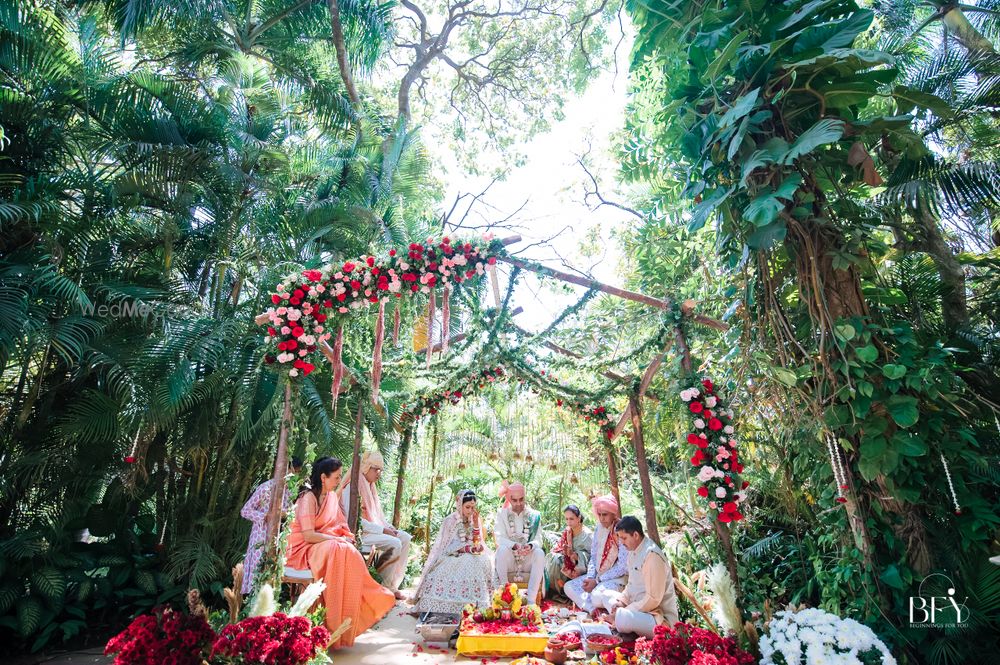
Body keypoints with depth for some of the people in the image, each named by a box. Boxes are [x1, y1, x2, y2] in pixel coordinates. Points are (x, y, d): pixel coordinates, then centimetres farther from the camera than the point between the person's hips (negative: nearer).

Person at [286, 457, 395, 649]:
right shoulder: (309, 497, -16)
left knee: (351, 554, -25)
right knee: (339, 551, -34)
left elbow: (340, 525, 14)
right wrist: (338, 539, -19)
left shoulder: (332, 496, 9)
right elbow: (309, 535, -23)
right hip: (305, 548, -7)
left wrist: (344, 538, -7)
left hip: (330, 546, 7)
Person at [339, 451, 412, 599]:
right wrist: (382, 530, -21)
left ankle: (393, 584, -1)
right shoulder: (353, 487, -15)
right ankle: (385, 586, -7)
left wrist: (389, 527, 1)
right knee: (394, 544, -24)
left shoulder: (370, 487, 14)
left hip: (374, 529, 9)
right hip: (359, 533, -9)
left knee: (405, 538, -4)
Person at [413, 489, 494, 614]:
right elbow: (449, 547, -10)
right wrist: (468, 549, -22)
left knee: (483, 562, -26)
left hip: (471, 556, 4)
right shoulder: (450, 521, -6)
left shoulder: (475, 519, 8)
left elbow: (477, 542, 1)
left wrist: (475, 522, -9)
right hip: (452, 556, -4)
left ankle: (477, 603, -21)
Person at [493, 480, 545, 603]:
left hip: (528, 561, 1)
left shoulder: (534, 515, 7)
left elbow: (538, 540, -2)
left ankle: (531, 599, -30)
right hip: (508, 561, -1)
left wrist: (530, 546, -27)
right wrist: (515, 546, -29)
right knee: (502, 549, -32)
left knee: (540, 553, -30)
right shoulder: (502, 514, 5)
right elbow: (500, 538, -8)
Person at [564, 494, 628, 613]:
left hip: (617, 578, -8)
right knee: (568, 587, -9)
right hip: (598, 575, 8)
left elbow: (623, 567, -16)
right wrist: (590, 577, -7)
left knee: (597, 596, -35)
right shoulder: (599, 529, 6)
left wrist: (597, 581, -16)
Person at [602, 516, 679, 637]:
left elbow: (653, 599, -23)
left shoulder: (653, 556, -23)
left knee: (622, 619, -35)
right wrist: (621, 602, 1)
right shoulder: (633, 551, 6)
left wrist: (622, 612, -19)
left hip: (661, 617, -10)